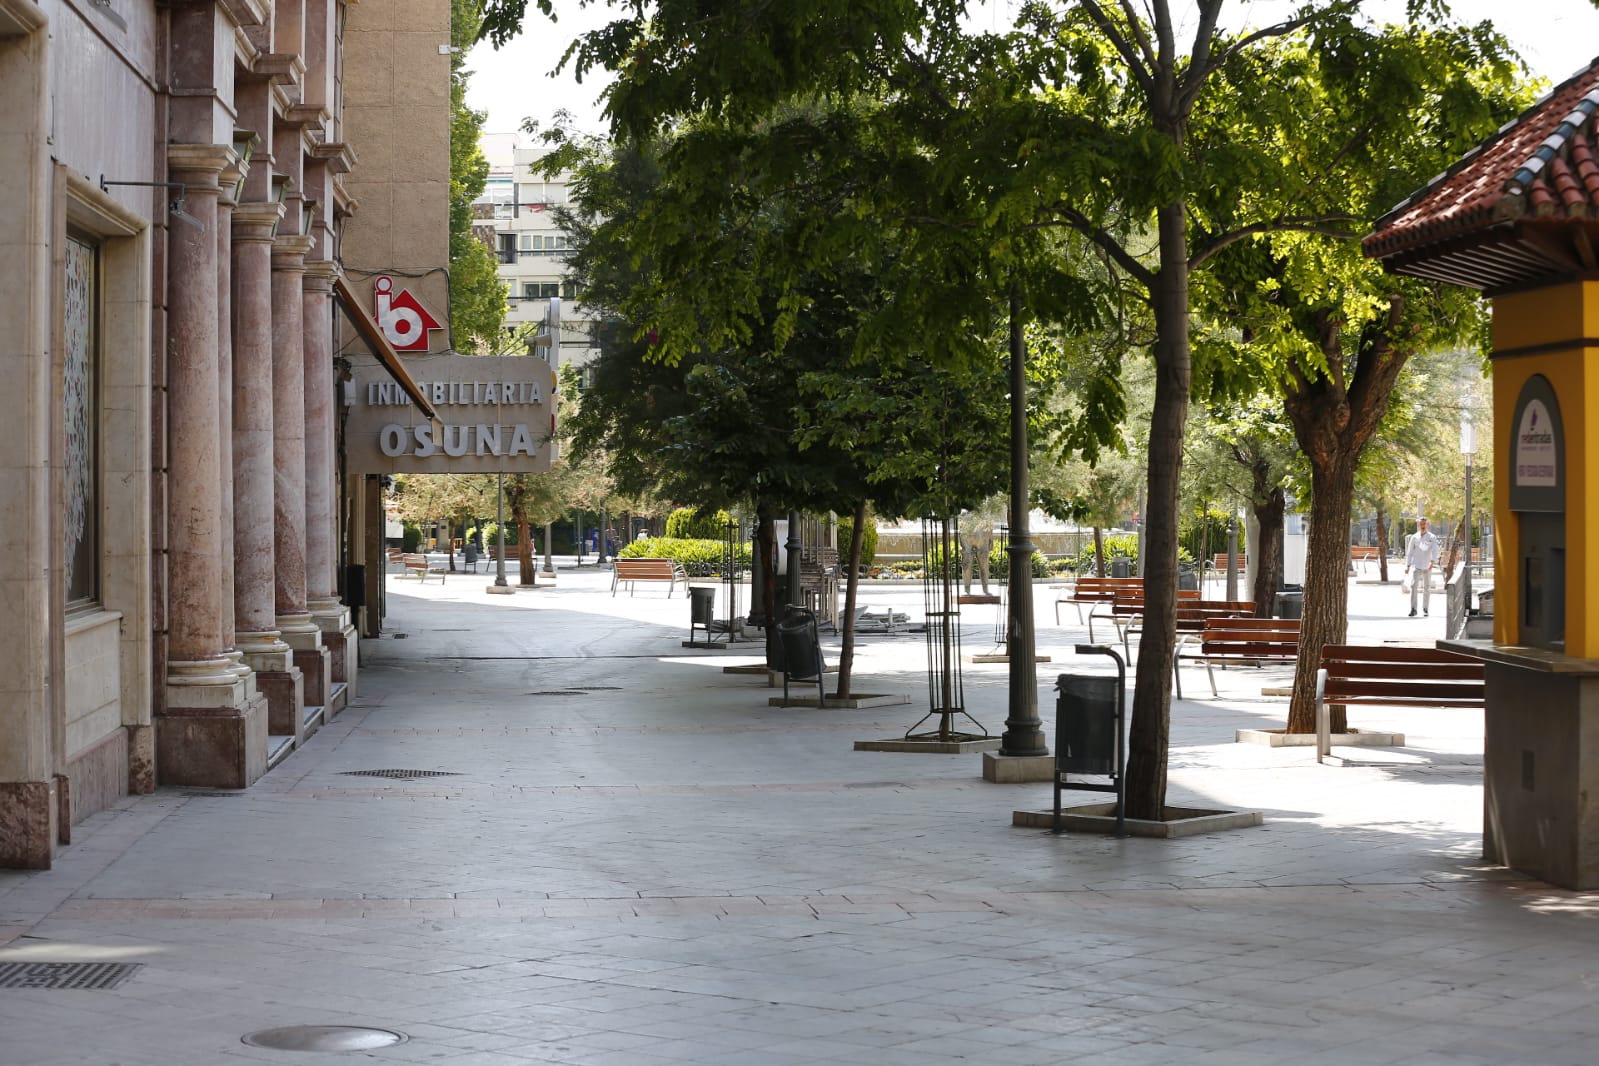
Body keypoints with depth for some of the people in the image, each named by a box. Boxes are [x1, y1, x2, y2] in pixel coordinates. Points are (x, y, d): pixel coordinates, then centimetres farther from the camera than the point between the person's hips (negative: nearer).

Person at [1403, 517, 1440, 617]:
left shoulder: (1432, 537, -1)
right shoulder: (1414, 537, 4)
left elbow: (1435, 551, -12)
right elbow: (1409, 552, 8)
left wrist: (1432, 562, -29)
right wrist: (1407, 566, 3)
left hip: (1427, 567, 0)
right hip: (1416, 566, 0)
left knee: (1427, 588, 8)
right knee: (1413, 586, -14)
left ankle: (1425, 609, 21)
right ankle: (1413, 609, -17)